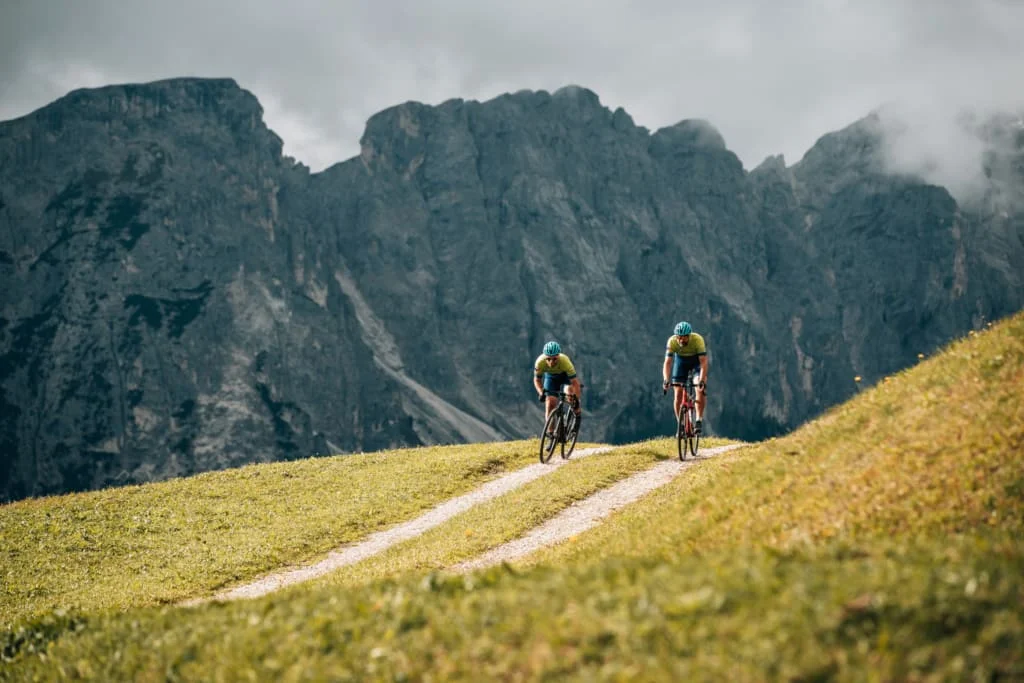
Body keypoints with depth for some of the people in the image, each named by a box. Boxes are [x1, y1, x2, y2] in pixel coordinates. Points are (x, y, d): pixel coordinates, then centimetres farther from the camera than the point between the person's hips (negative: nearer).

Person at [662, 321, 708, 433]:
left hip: (697, 360, -2)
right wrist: (666, 380, -49)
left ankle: (699, 420, -16)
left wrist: (702, 380, -52)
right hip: (681, 360, 2)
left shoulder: (697, 339, -35)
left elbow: (703, 362, -39)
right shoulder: (672, 341, -30)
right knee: (678, 393, -7)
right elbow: (667, 362, -34)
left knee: (700, 388, -24)